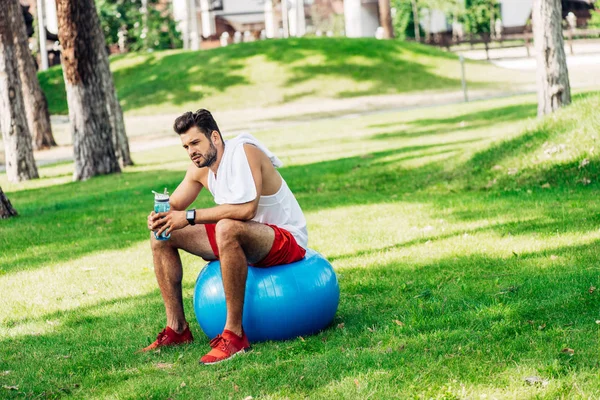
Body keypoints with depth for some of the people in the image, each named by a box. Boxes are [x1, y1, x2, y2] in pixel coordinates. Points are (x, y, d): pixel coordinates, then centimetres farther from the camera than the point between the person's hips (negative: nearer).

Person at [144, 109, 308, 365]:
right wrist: (160, 216, -15)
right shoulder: (199, 168, 1)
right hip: (244, 239, 9)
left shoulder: (243, 152, -23)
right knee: (163, 235, 5)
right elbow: (174, 206, 10)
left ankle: (235, 335, -35)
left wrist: (190, 217, -33)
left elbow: (246, 208, -36)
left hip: (287, 239, -9)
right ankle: (177, 328, 6)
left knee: (227, 229, -41)